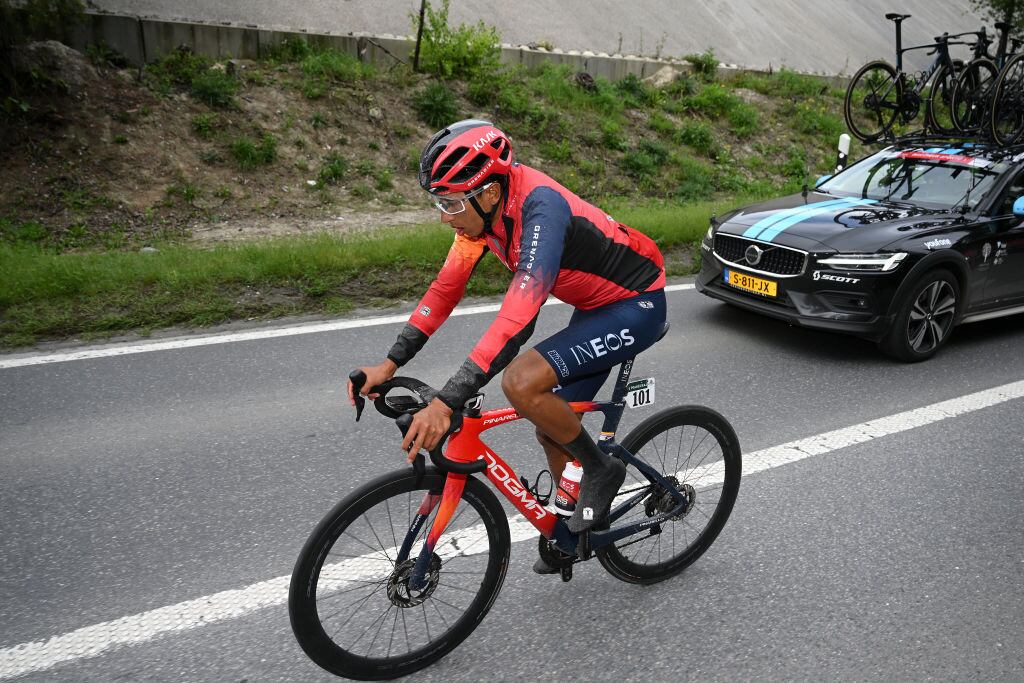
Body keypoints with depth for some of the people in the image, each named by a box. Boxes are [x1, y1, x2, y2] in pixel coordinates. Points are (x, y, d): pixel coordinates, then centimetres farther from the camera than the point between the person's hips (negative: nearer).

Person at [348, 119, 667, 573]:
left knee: (521, 382, -26)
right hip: (596, 306, 8)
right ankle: (580, 529, 34)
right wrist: (389, 364, -9)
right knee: (552, 429, 10)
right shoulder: (483, 206, -9)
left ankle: (601, 469, -2)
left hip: (637, 306, -8)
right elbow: (446, 287, -5)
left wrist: (445, 404, -46)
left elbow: (517, 320, -42)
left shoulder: (540, 209, -33)